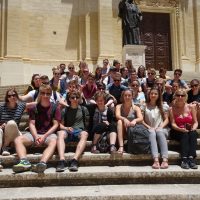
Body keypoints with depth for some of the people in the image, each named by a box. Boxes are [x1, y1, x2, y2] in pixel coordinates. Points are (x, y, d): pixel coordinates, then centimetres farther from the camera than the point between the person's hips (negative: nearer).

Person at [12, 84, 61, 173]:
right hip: (35, 133, 3)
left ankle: (42, 163, -58)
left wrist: (45, 136, -14)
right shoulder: (34, 108, 11)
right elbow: (31, 124, 4)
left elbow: (55, 125, -1)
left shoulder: (55, 108, 6)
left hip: (49, 133, -2)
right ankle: (24, 162, -44)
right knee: (18, 140, -23)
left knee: (53, 142, -37)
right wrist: (35, 136, -15)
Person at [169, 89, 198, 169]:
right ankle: (184, 159, -41)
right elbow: (173, 124, -6)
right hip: (177, 132, -1)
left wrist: (193, 128, -17)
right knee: (185, 134, -32)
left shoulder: (191, 107, 6)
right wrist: (181, 129, -25)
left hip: (190, 131, 2)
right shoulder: (172, 109, 2)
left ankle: (191, 158, -40)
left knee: (193, 133, -31)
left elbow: (195, 122, 5)